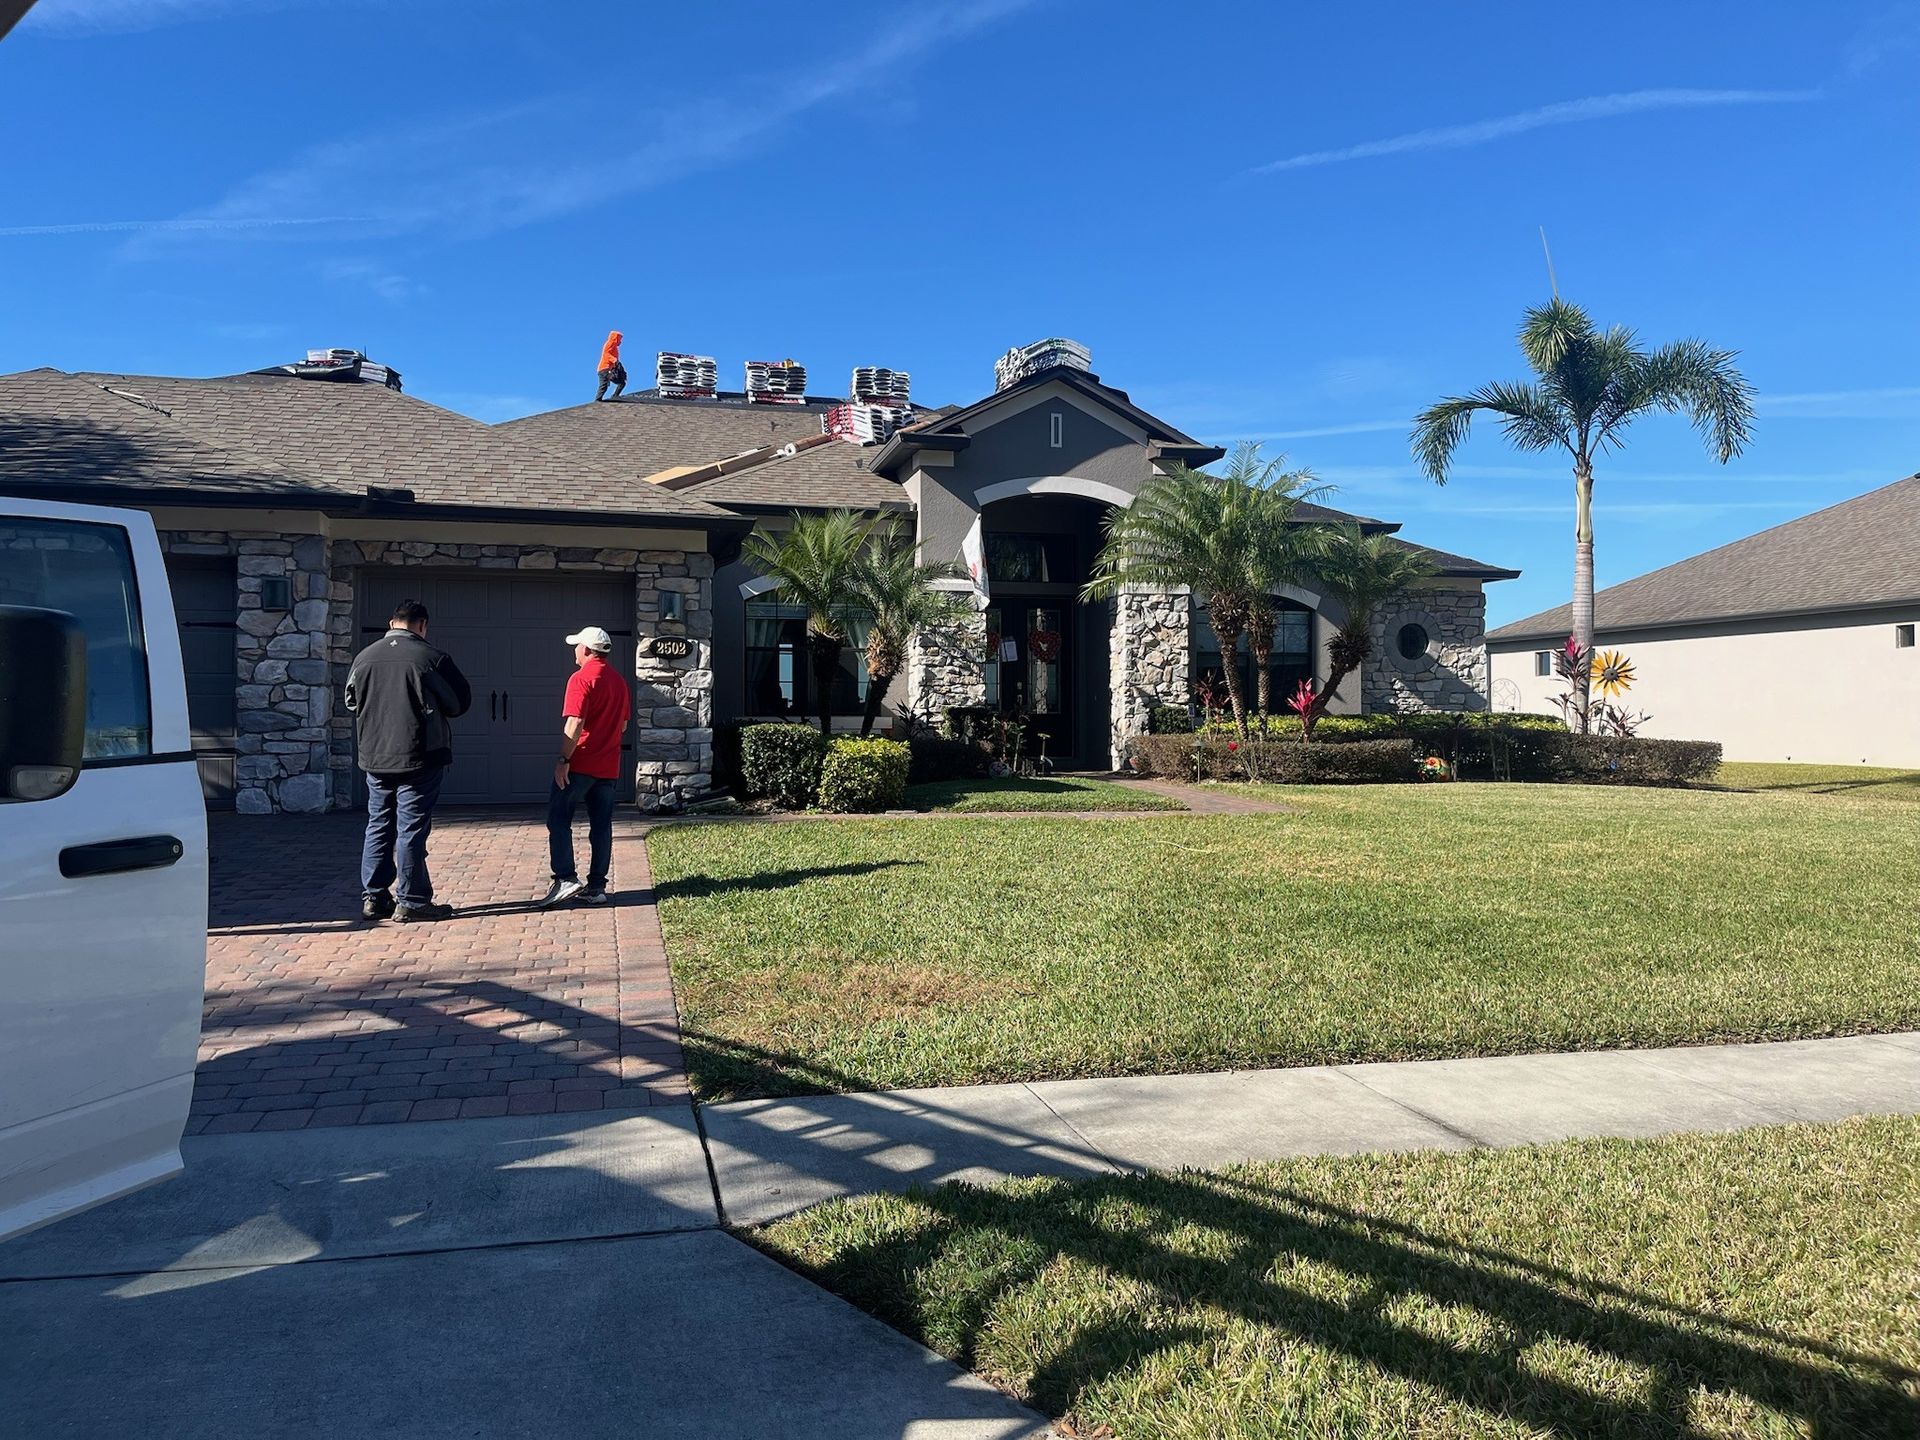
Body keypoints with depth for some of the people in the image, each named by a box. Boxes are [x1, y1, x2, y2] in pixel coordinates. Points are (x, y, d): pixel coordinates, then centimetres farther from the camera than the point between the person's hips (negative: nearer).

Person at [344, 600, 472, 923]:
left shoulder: (364, 657, 3)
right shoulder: (432, 658, -13)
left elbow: (351, 702, 15)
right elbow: (460, 702, -4)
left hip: (375, 758, 5)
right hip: (418, 759, -5)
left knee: (378, 827, 14)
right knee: (411, 829, 0)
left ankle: (373, 897, 19)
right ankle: (411, 901, 4)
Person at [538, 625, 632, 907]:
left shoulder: (582, 679, -11)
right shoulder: (620, 682, 13)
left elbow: (574, 724, -19)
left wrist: (564, 760, -17)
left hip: (580, 765, -7)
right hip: (609, 767, 7)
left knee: (559, 820, 1)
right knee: (601, 826, 7)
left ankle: (566, 879, -7)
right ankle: (597, 887, 8)